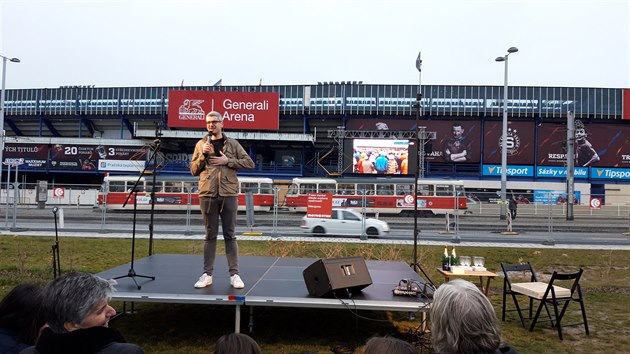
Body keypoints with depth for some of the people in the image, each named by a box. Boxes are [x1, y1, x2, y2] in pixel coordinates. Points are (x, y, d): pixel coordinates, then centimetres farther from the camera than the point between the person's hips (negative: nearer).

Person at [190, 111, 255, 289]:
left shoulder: (232, 144, 8)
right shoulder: (201, 144, 10)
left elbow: (249, 163, 1)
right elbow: (193, 170, 8)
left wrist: (227, 161, -9)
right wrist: (203, 155, -7)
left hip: (229, 194, -1)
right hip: (207, 195, 1)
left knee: (230, 235, 3)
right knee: (210, 235, 7)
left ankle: (234, 274, 8)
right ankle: (207, 274, 13)